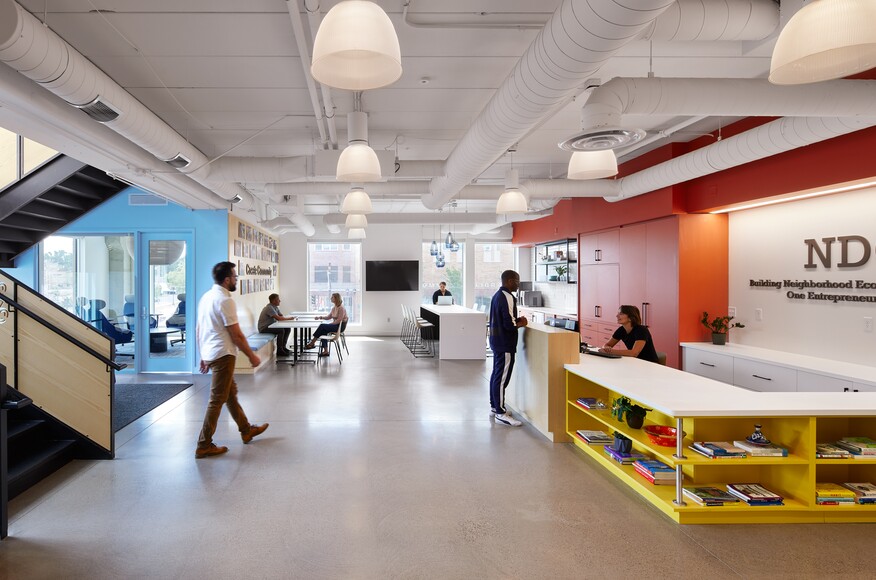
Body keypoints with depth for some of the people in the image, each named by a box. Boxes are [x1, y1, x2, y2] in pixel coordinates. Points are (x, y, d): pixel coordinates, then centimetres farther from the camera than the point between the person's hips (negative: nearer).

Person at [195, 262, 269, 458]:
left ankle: (246, 430, 33)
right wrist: (252, 356, -8)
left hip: (209, 353, 10)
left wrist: (203, 356, 22)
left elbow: (199, 330, 16)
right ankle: (204, 446, 3)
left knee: (231, 393, 19)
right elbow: (236, 335, -17)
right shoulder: (225, 300, -17)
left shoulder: (206, 297, 10)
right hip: (223, 354, -10)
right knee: (217, 400, -2)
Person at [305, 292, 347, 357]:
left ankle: (312, 343, -12)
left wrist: (330, 324, -17)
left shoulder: (341, 308, -13)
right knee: (323, 331, -16)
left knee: (322, 326, -21)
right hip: (334, 325, 8)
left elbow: (339, 320, -19)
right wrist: (320, 317, 4)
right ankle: (325, 351, -16)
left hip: (340, 326, -8)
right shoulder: (334, 308, 15)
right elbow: (328, 317, 19)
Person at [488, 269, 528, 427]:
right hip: (505, 344, -10)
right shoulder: (508, 297, -19)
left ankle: (494, 406, 27)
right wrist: (522, 323, -5)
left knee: (496, 375, 17)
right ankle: (500, 413, -1)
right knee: (502, 378, -5)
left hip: (496, 341, 10)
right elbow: (509, 325, -23)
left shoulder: (497, 295, 12)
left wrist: (516, 319, 10)